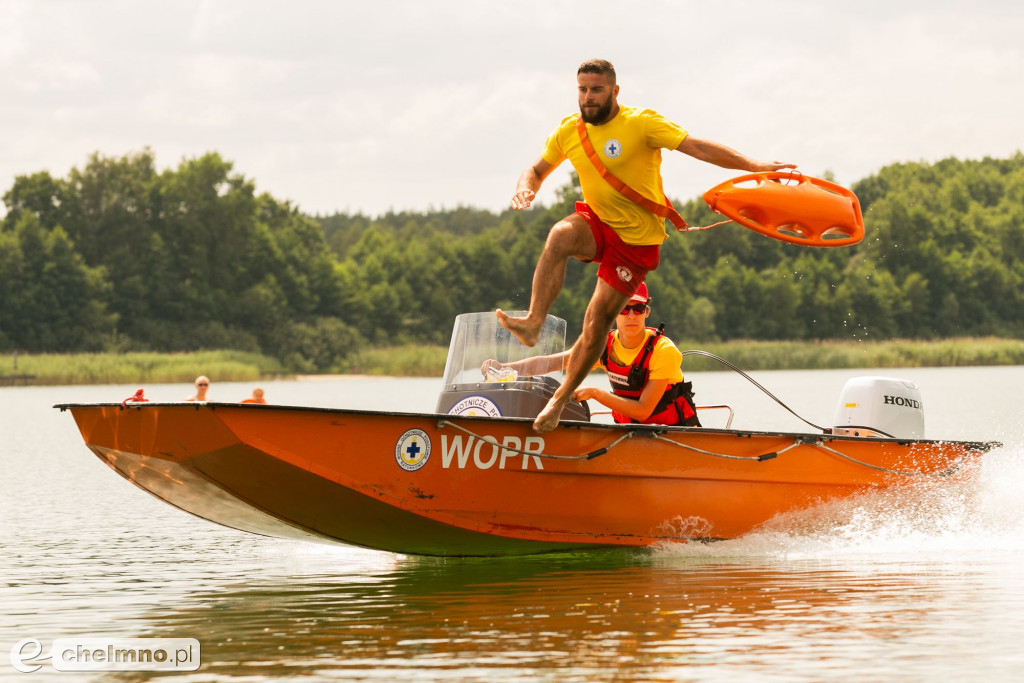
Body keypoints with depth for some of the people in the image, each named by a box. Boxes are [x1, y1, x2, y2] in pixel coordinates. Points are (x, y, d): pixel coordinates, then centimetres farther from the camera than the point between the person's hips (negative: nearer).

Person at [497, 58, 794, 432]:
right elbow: (538, 169, 12)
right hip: (595, 221, 3)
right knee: (559, 236, -32)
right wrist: (525, 189, -13)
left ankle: (559, 400, 8)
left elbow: (697, 147, -21)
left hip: (637, 237, -3)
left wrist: (753, 165, -30)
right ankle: (533, 324, -38)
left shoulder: (641, 123, -16)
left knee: (598, 320, -6)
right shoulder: (569, 131, -1)